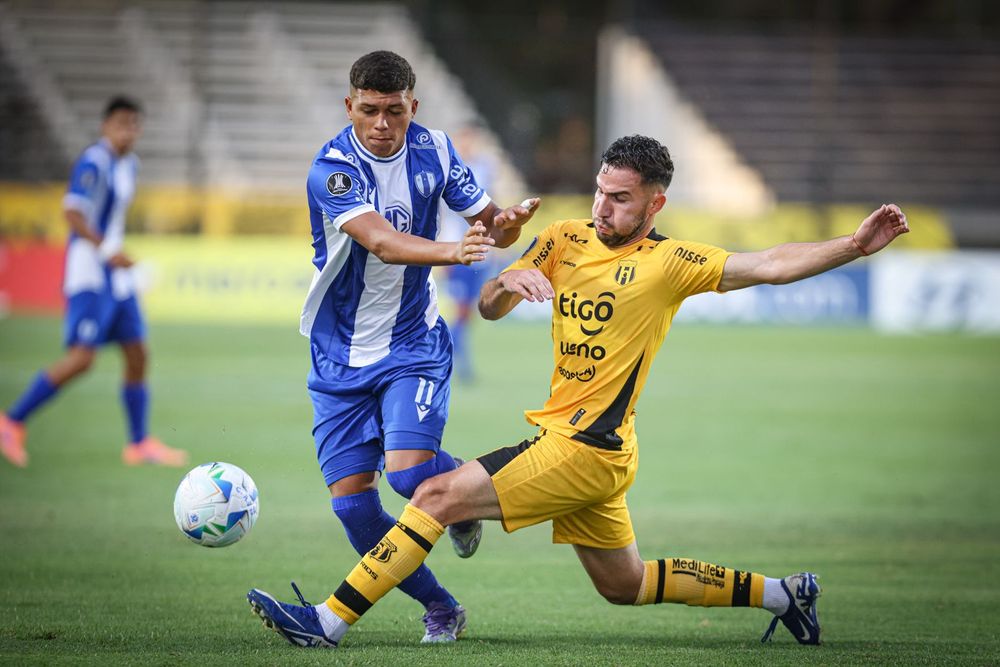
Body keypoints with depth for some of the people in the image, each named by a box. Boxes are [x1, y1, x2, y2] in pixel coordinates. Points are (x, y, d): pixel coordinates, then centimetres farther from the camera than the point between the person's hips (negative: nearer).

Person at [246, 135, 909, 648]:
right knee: (626, 585, 19)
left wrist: (855, 245, -27)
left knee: (438, 495, -15)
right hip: (567, 444, 8)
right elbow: (490, 309, 7)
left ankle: (330, 621, -13)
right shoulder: (566, 239, 8)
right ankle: (783, 592, 31)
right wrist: (507, 282, -16)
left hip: (590, 450, -8)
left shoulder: (668, 262, -9)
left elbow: (768, 265, -15)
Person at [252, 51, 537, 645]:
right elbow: (382, 241, -34)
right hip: (341, 356, -1)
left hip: (414, 345, 1)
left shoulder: (435, 151, -5)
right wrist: (451, 251, -52)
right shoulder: (332, 168, -19)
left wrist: (506, 223, -21)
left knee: (408, 471, -22)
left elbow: (489, 224, 3)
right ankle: (440, 607, 13)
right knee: (352, 501, -5)